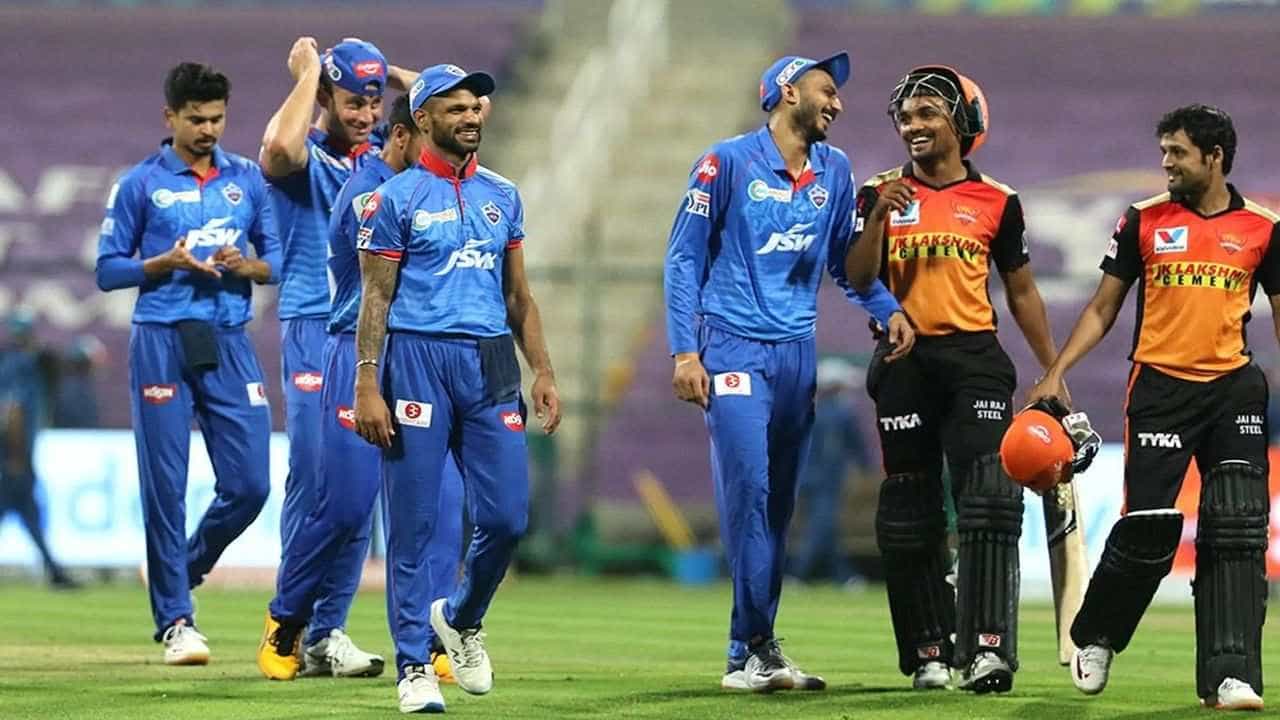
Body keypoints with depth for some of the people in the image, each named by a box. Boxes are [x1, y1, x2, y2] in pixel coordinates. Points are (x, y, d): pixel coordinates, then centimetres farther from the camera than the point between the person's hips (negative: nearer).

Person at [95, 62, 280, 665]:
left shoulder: (248, 180, 12)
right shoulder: (140, 184, 4)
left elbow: (278, 259, 14)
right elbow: (108, 270, 3)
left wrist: (247, 266, -8)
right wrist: (165, 263, -13)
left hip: (229, 343, 3)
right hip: (161, 343, -3)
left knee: (249, 484, -3)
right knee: (166, 485, -4)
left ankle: (185, 569, 24)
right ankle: (174, 620, 3)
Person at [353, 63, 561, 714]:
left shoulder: (502, 196, 14)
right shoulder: (396, 199, 0)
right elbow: (376, 299, -2)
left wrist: (543, 372, 9)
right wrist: (367, 387, -9)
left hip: (490, 365, 4)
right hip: (417, 359, -4)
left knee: (506, 516, -1)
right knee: (413, 521, -2)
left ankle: (460, 619, 26)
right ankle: (414, 666, 4)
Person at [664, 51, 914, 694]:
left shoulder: (835, 171, 10)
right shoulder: (728, 163, -5)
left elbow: (845, 258, 17)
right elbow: (684, 258, -3)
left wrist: (889, 309, -2)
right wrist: (684, 352, -10)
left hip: (797, 351, 6)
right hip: (733, 346, -6)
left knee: (777, 504, 6)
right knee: (747, 487, -14)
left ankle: (748, 656, 11)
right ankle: (757, 646, -12)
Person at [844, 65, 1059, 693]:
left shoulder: (997, 203, 7)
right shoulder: (882, 194, 7)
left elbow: (1021, 293, 13)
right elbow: (858, 282, -1)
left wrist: (1054, 373, 11)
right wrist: (879, 218, -16)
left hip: (974, 359, -1)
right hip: (905, 362, 1)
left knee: (989, 501, -14)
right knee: (911, 516, 5)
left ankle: (987, 648, -19)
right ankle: (929, 652, 14)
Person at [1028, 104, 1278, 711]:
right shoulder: (1144, 221, 5)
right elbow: (1103, 308, 9)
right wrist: (1057, 371, -1)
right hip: (1160, 387, -1)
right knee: (1148, 526, -6)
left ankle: (1230, 676, -7)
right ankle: (1094, 639, 18)